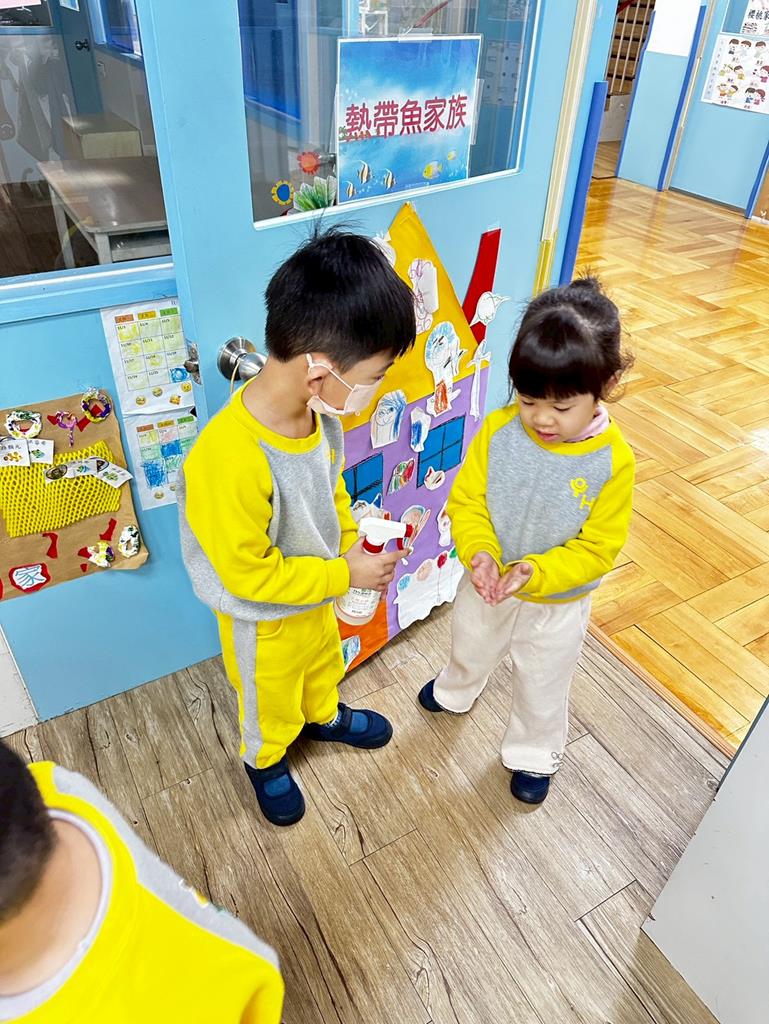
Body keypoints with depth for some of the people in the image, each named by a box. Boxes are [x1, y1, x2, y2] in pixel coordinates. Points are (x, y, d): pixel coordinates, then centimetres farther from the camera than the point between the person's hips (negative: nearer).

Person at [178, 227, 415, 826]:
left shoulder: (320, 411, -19)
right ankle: (266, 760, 56)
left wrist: (352, 542, -11)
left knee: (324, 662, 34)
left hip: (318, 591, 6)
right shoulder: (231, 460, -41)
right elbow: (250, 575, -29)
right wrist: (345, 575, -23)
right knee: (271, 698, 24)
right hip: (263, 617, -6)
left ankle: (323, 716, 65)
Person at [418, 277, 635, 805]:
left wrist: (535, 573, -34)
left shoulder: (613, 461, -26)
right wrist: (480, 554, -31)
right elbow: (466, 499, -13)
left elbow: (597, 549, -20)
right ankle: (456, 692, 68)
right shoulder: (500, 430, -21)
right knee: (470, 647, 33)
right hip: (486, 583, 3)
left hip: (557, 603, -2)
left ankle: (535, 755, 53)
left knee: (543, 686, 23)